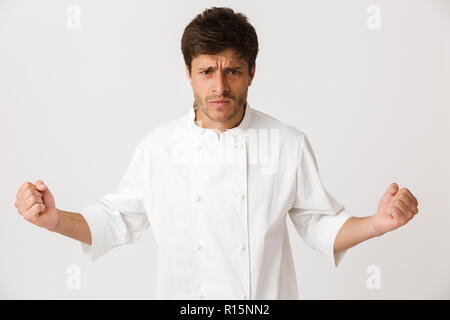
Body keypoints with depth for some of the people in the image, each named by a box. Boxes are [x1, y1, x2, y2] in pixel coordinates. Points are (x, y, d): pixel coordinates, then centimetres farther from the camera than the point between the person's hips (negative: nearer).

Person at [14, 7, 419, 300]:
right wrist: (55, 219, -13)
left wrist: (375, 224, -19)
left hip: (266, 294, 0)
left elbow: (320, 226, -1)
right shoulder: (157, 147, -8)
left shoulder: (289, 145, -8)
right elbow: (119, 220, 2)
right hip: (183, 297, 1)